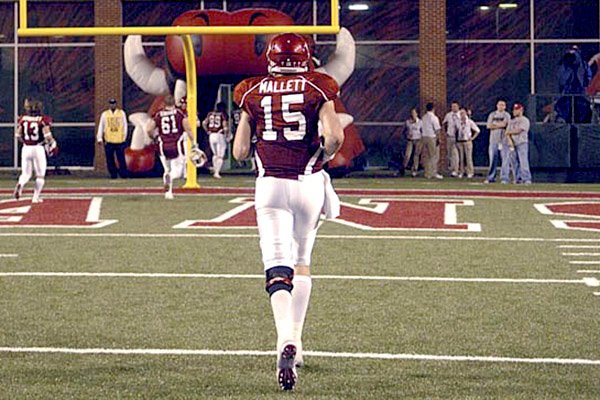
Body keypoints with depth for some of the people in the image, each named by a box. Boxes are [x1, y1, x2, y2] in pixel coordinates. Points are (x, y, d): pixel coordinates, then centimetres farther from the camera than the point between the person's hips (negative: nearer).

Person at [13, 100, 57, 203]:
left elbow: (18, 135, 5)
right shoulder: (43, 120, -8)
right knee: (40, 175, 12)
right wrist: (52, 145, 3)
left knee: (25, 173, 13)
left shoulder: (23, 119, 2)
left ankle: (20, 184, -19)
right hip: (38, 148, -3)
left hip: (26, 148, 3)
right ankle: (36, 197, 8)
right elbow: (47, 136, -14)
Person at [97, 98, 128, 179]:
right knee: (110, 159, -2)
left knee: (121, 159, -6)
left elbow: (125, 125, 12)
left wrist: (124, 137, 5)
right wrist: (99, 138, 1)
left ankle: (124, 174, -4)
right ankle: (113, 174, 3)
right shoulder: (104, 114, 11)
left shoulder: (121, 113, 10)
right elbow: (101, 126, 10)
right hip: (108, 141, 1)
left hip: (120, 141, -1)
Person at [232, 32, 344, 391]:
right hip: (308, 184, 0)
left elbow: (240, 151, 4)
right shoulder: (318, 89, 1)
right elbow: (334, 136, -12)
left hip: (270, 185, 0)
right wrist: (322, 158, 8)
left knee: (278, 270, -6)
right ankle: (296, 340, 22)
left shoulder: (253, 93, 5)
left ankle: (286, 342, -27)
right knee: (302, 263, 20)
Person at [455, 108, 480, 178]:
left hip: (467, 141, -3)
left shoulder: (470, 122, 0)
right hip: (459, 141, 3)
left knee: (468, 157, -4)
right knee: (461, 157, 4)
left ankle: (470, 172, 1)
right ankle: (461, 172, 10)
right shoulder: (458, 122, 7)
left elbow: (477, 130, 6)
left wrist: (473, 137, 0)